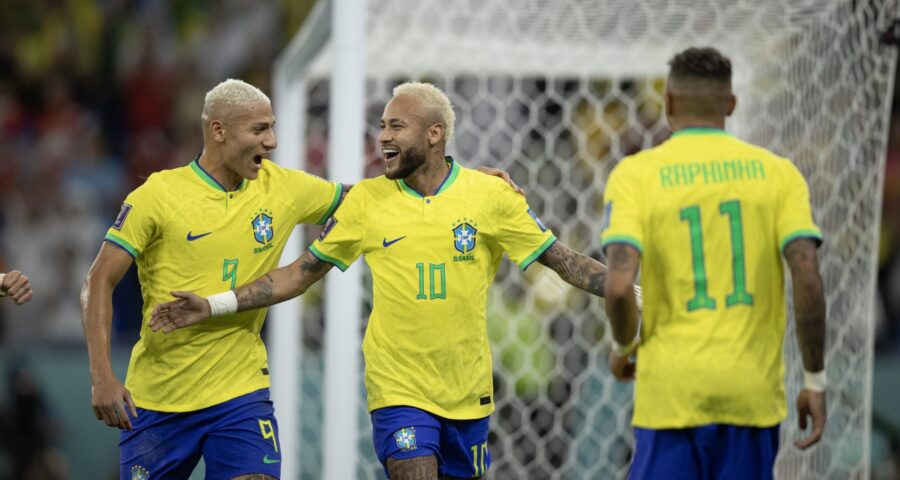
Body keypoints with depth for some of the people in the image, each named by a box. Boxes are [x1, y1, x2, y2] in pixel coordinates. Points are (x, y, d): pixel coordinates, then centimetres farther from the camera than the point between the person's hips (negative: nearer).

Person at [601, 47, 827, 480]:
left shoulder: (635, 174, -1)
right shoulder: (776, 172, 4)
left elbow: (619, 285, -13)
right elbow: (808, 278, -5)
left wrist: (625, 347, 7)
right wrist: (815, 381, 2)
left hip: (672, 391, -2)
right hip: (753, 394, 2)